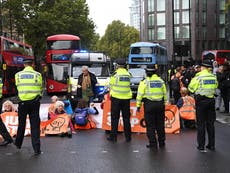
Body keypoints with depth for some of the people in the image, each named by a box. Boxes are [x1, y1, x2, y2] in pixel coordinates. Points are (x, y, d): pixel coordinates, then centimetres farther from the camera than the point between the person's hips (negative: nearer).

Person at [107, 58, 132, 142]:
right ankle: (128, 137, 13)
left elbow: (111, 85, 1)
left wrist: (111, 94, 17)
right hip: (126, 98, 3)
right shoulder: (128, 74, 3)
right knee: (126, 118, 10)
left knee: (115, 118, 4)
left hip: (116, 97, -3)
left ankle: (113, 136, 6)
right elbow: (128, 85, 9)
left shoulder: (115, 74, -8)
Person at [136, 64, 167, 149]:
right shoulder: (161, 81, 9)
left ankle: (153, 143, 2)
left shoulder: (144, 82, -4)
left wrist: (138, 105, 0)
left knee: (150, 125, 2)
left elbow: (140, 94, -6)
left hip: (149, 105, -4)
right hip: (160, 104, 4)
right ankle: (161, 143, 21)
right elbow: (165, 94, 14)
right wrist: (164, 103, 23)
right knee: (160, 124, 13)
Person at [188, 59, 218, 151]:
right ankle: (211, 145, 18)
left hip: (201, 101, -4)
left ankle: (201, 145, 5)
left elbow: (191, 88, -4)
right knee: (210, 123, 12)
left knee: (201, 124, 3)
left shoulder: (198, 77, -13)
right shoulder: (214, 77, 1)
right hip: (211, 101, 4)